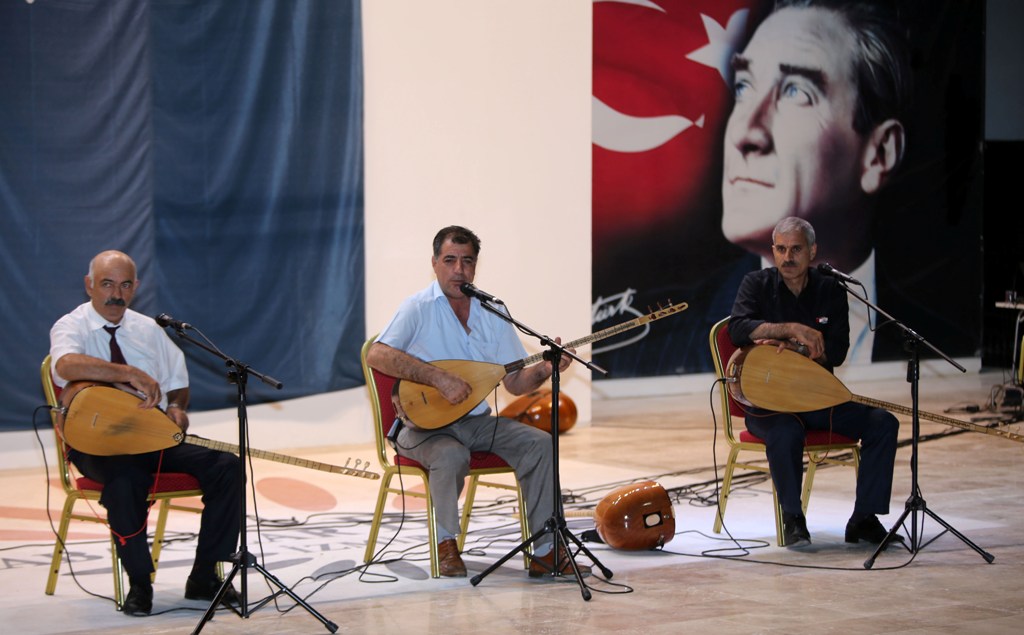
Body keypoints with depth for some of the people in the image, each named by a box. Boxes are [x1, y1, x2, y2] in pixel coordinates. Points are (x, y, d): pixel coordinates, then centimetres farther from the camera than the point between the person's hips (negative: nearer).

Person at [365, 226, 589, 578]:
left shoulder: (492, 314, 7)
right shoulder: (419, 308, -8)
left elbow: (515, 383, 7)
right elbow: (377, 356, -23)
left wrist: (544, 370, -15)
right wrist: (440, 378, -28)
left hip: (476, 421, 5)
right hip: (424, 426, -5)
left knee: (539, 442, -15)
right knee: (452, 455, -36)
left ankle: (545, 552, -12)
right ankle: (446, 542, -12)